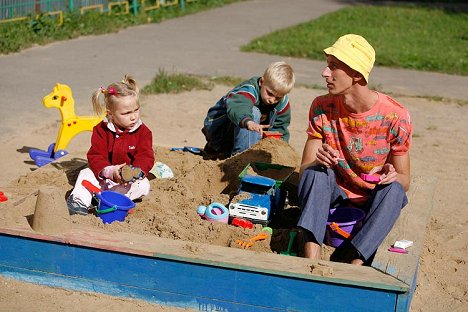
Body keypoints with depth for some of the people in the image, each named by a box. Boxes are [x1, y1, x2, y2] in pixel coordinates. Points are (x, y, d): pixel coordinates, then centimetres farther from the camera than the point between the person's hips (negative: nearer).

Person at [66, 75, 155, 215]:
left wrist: (137, 171, -39)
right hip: (104, 178, 1)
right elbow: (95, 156, -13)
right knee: (86, 174, -20)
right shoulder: (101, 130, -8)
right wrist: (110, 171, -33)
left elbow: (146, 157, -15)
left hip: (130, 179, 0)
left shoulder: (143, 132, -7)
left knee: (143, 185, -28)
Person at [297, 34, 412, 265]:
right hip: (333, 198, 1)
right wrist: (318, 162, -31)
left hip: (375, 203, -1)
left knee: (393, 189, -32)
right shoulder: (322, 108, -8)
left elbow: (404, 181, -7)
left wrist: (392, 176, -32)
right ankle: (311, 263, -43)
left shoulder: (395, 115, -15)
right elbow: (304, 170, -7)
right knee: (317, 172, -29)